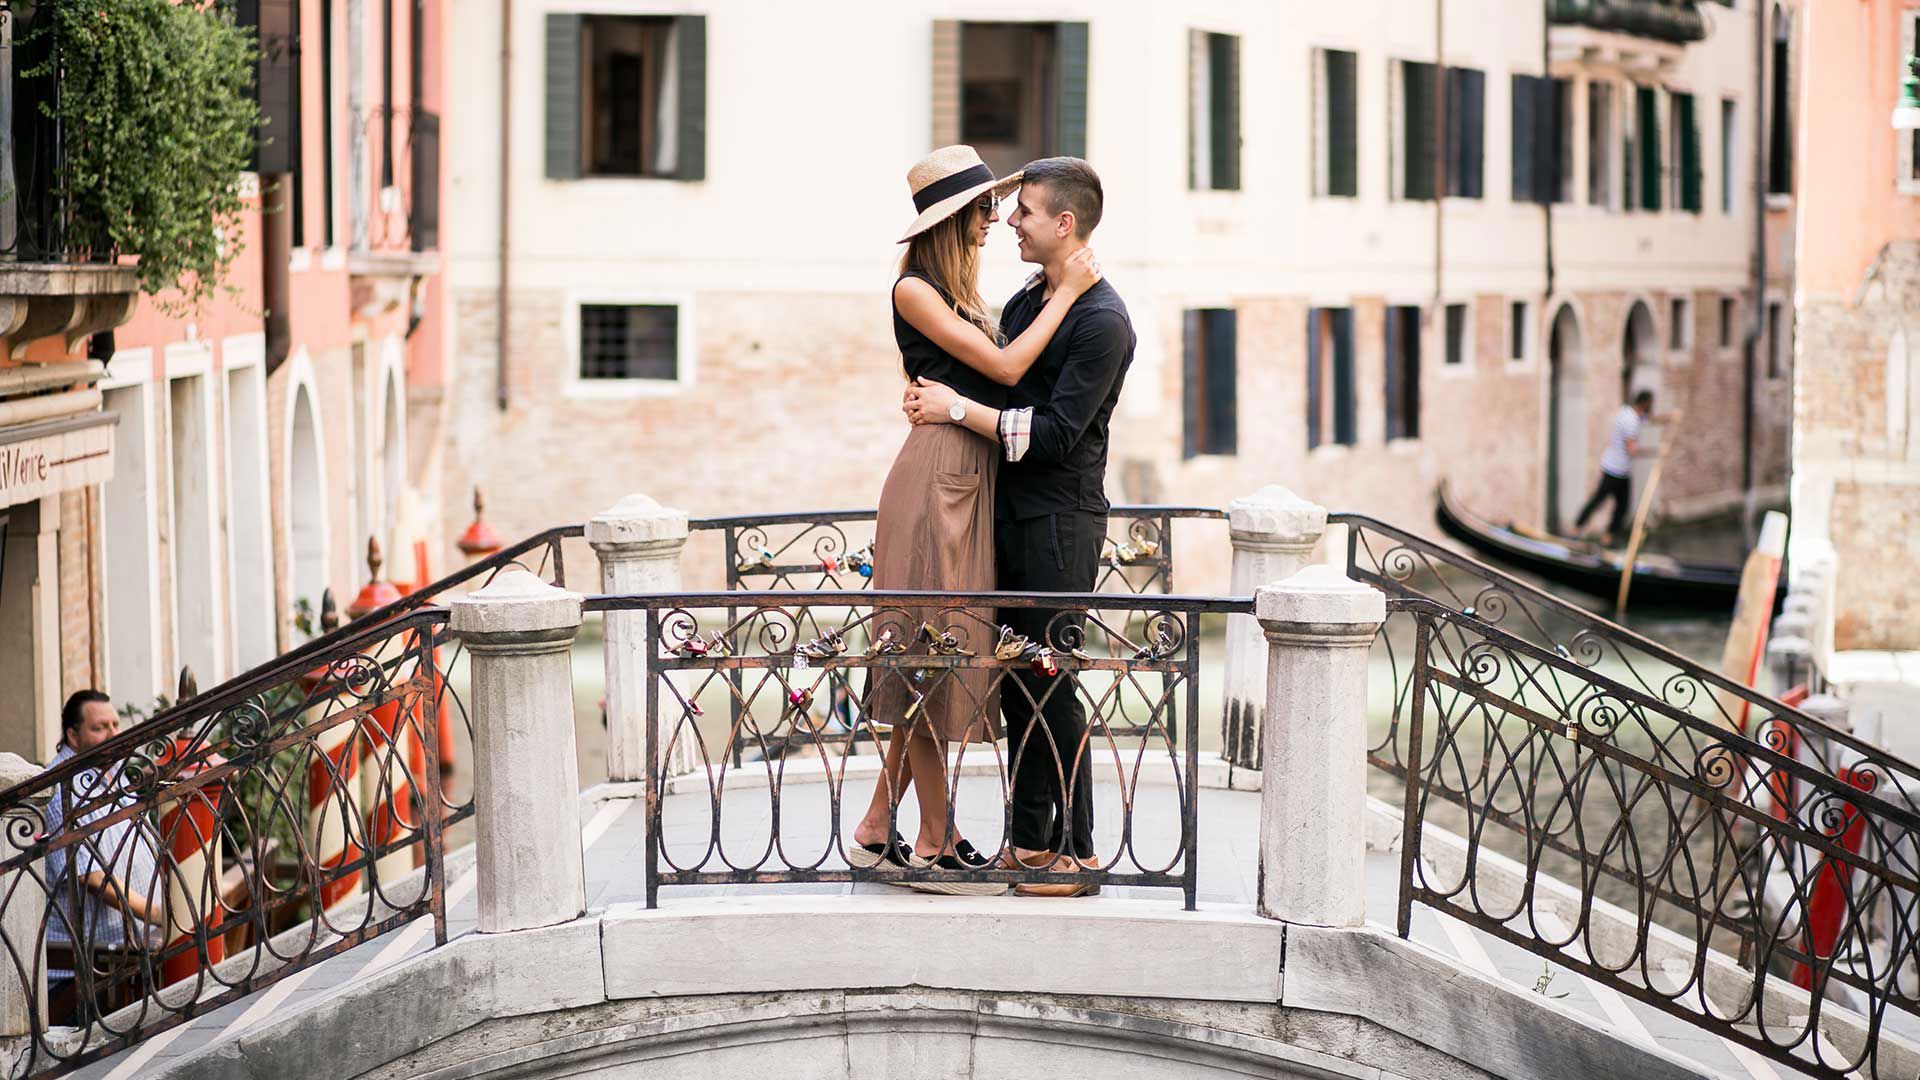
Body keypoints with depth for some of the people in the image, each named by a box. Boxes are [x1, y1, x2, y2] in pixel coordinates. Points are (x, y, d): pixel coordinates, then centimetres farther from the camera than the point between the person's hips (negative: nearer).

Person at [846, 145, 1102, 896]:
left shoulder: (960, 292, 18)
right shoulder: (915, 290, -9)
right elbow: (1004, 367, -13)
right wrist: (1066, 291, -8)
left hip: (973, 481, 9)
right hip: (937, 476, -9)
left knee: (934, 662, 10)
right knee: (934, 657, -4)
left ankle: (875, 830, 16)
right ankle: (934, 844, 1)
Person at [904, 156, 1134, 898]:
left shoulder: (1102, 322, -14)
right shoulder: (1026, 301, 14)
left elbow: (1055, 432, -19)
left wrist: (957, 408, -15)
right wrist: (935, 402, 10)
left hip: (1060, 523, -9)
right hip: (1010, 516, 9)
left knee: (1052, 687, -7)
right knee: (1017, 684, 10)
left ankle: (1077, 851, 0)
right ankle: (1028, 839, 17)